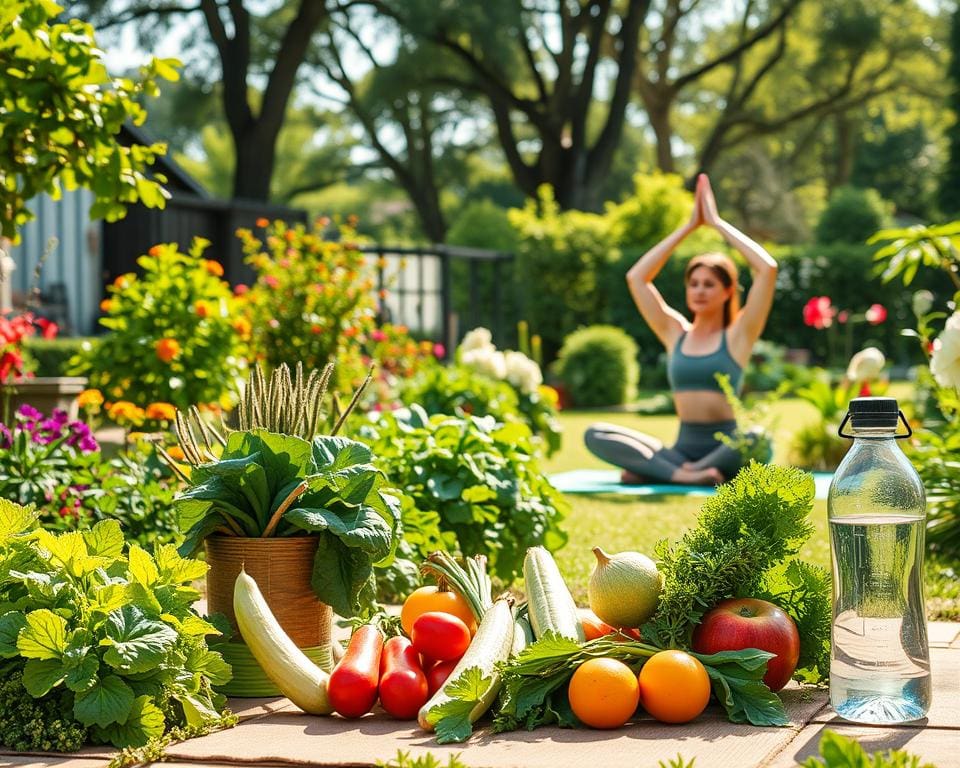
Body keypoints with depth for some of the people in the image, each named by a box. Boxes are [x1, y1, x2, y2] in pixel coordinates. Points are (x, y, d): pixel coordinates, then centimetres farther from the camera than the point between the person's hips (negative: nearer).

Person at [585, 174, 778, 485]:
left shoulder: (737, 336, 4)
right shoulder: (676, 333, 13)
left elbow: (767, 269, -8)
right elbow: (636, 277, 9)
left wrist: (717, 223, -1)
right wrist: (689, 226, 9)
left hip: (725, 449, -3)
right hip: (683, 446, 3)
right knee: (595, 434, -18)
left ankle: (657, 472, -28)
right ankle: (683, 474, -33)